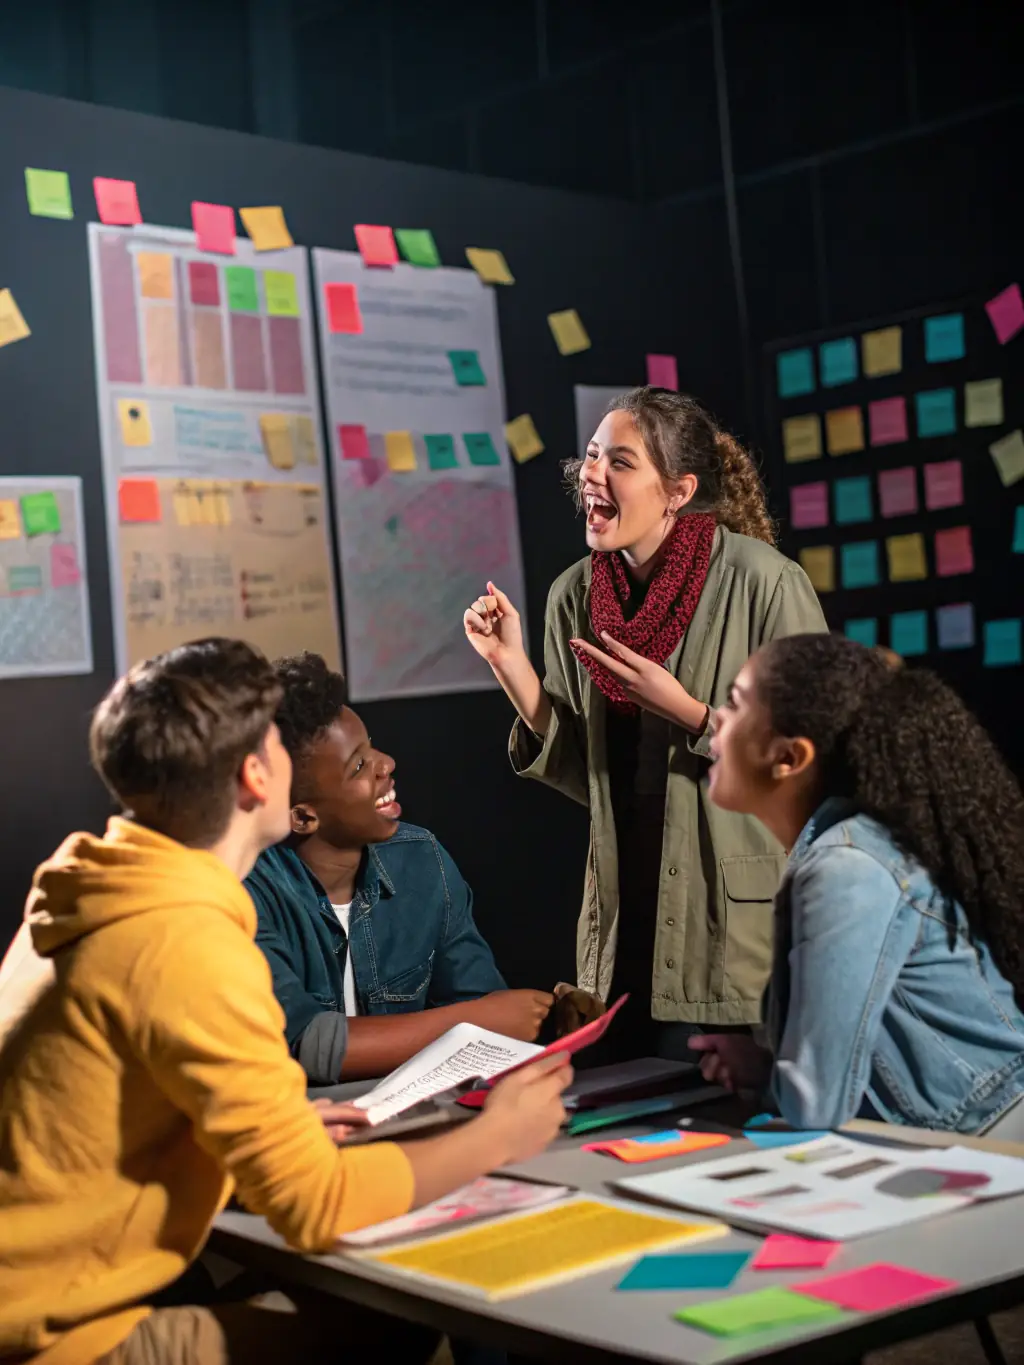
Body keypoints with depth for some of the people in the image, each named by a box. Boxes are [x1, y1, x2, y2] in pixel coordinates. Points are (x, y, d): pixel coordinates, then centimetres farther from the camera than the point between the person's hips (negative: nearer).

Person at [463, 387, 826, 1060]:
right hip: (627, 927, 5)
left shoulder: (763, 583, -14)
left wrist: (688, 712, -20)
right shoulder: (575, 595, 2)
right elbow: (586, 774, 5)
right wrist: (512, 667, -6)